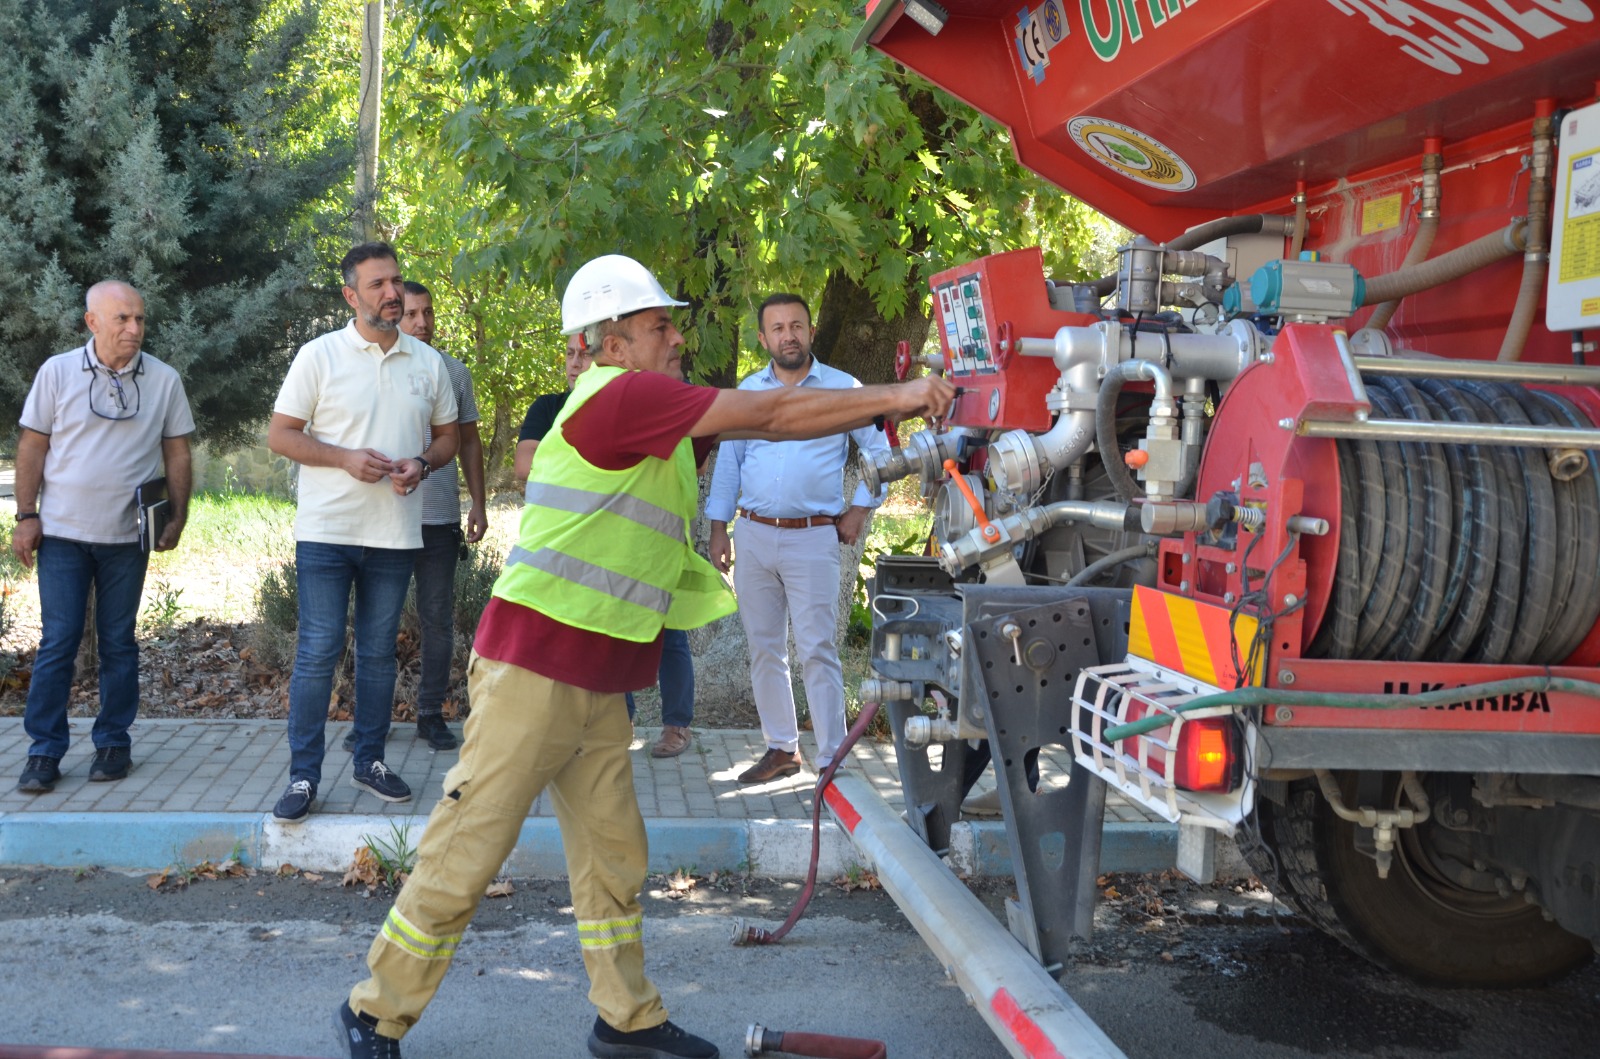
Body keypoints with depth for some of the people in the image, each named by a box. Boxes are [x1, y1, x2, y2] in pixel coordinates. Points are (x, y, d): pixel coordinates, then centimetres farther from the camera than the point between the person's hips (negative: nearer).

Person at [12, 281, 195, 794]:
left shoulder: (164, 380, 0)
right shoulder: (58, 371, -2)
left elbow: (177, 454, 5)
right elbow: (32, 446, 1)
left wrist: (177, 518, 0)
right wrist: (26, 516, -2)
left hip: (127, 536, 1)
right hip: (63, 533, -1)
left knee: (119, 642, 9)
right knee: (57, 642, 1)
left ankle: (113, 743, 19)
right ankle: (45, 750, 9)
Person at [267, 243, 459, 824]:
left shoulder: (428, 362, 7)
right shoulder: (319, 355, -3)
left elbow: (447, 438, 14)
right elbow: (280, 434, -3)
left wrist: (420, 464, -9)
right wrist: (345, 458, -17)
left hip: (395, 534, 3)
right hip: (326, 532, -3)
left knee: (379, 652, 13)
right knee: (316, 654, -2)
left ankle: (370, 760, 25)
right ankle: (303, 776, 6)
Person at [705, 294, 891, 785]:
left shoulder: (842, 388, 0)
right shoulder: (748, 391, 10)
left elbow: (882, 448, 5)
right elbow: (727, 462, 12)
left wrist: (859, 511, 0)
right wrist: (718, 528, 7)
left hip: (813, 539, -4)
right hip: (753, 536, 4)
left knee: (817, 652, -8)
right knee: (764, 649, 8)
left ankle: (832, 759, -3)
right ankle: (781, 748, 19)